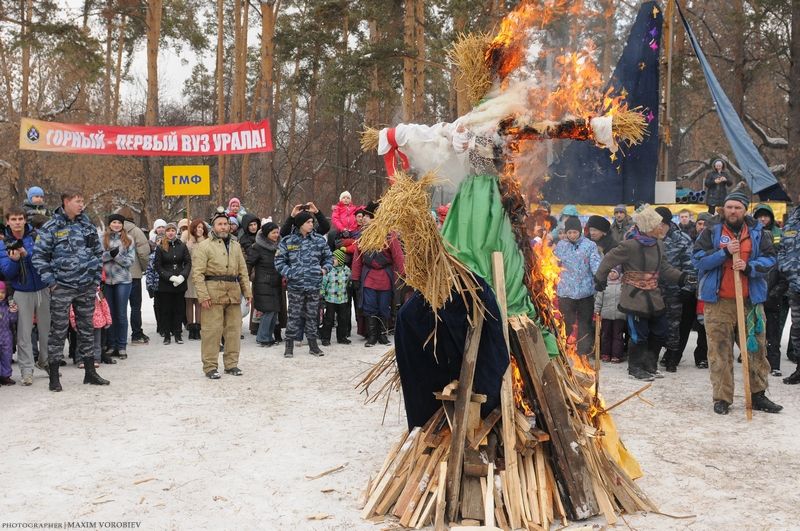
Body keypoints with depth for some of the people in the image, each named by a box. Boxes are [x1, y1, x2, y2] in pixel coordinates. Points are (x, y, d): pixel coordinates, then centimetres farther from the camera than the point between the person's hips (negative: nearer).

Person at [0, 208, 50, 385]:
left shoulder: (37, 237, -1)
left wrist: (27, 254, -25)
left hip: (42, 289, 1)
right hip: (21, 293, -1)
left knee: (46, 329, 10)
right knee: (24, 333, -1)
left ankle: (46, 361, 27)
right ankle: (26, 370, 4)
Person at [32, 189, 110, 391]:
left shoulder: (88, 226, 7)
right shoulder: (51, 228, -6)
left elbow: (98, 252, 15)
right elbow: (39, 256, -6)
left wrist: (96, 279, 9)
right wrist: (51, 282, -10)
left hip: (87, 288, 4)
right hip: (62, 288, -4)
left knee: (87, 329, 12)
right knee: (58, 331, 0)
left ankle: (90, 372, 21)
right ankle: (54, 376, 8)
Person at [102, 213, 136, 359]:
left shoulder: (128, 240, 5)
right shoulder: (103, 239, 5)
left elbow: (131, 261, -1)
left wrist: (116, 255, -13)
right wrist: (110, 254, -18)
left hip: (123, 280, -1)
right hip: (106, 280, 1)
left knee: (121, 314, 2)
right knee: (109, 314, 7)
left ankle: (122, 346, 9)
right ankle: (110, 345, 16)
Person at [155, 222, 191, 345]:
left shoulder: (182, 246, 4)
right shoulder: (161, 248, 1)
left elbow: (188, 263, 3)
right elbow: (158, 266, -2)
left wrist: (182, 276, -12)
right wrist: (170, 277, -13)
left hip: (180, 284, 1)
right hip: (165, 284, -1)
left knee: (179, 309, 4)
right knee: (166, 310, 2)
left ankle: (178, 334, 12)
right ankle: (167, 335, 9)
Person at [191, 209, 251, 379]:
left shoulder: (235, 245, 18)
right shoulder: (204, 246, -1)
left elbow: (243, 270, 20)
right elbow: (198, 273, -7)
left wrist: (247, 291, 12)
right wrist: (203, 295, -15)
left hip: (233, 293, 6)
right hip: (213, 293, -5)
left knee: (234, 329, 9)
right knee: (212, 330, -4)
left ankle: (231, 363, 20)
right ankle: (210, 366, 4)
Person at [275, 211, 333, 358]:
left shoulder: (320, 240, 5)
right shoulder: (288, 241, -2)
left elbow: (328, 257, 15)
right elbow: (279, 261, 0)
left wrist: (325, 269, -1)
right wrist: (290, 273, -11)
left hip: (314, 284, 3)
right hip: (295, 285, -3)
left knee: (313, 315, 11)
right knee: (294, 315, 2)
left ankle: (313, 344, 22)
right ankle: (289, 345, 13)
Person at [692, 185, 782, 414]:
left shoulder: (758, 233, 9)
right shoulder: (711, 233, 4)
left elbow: (769, 259, 2)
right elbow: (698, 259, -5)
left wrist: (749, 267, -16)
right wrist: (725, 252, -17)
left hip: (750, 301, 2)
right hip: (718, 303, -2)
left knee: (756, 349, 7)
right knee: (720, 351, -1)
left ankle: (758, 395, 18)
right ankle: (722, 398, 6)